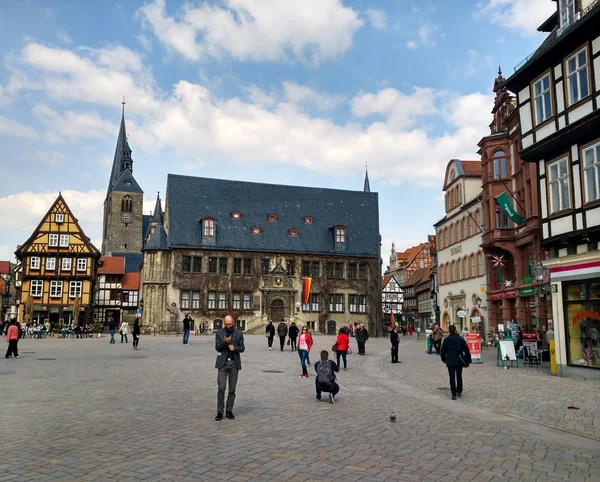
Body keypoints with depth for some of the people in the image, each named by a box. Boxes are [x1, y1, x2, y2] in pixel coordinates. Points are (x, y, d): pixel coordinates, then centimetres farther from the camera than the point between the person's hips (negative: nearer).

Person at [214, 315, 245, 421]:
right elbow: (217, 348, -3)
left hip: (234, 363, 1)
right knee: (221, 388, -7)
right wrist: (224, 341, -21)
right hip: (222, 363, -1)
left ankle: (229, 411, 15)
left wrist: (234, 348, -16)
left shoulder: (239, 333, 3)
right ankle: (220, 412, 1)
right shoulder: (219, 332, 1)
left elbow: (242, 348, 4)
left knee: (232, 389, 6)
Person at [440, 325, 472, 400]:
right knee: (459, 377, 19)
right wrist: (468, 360, 6)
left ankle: (454, 394, -6)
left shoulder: (446, 340, -5)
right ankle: (459, 392, 28)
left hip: (450, 362, -2)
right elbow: (466, 350, -3)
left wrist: (444, 359, 16)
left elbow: (443, 351, 0)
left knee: (452, 378, -2)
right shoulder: (461, 339, -4)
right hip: (459, 361, 2)